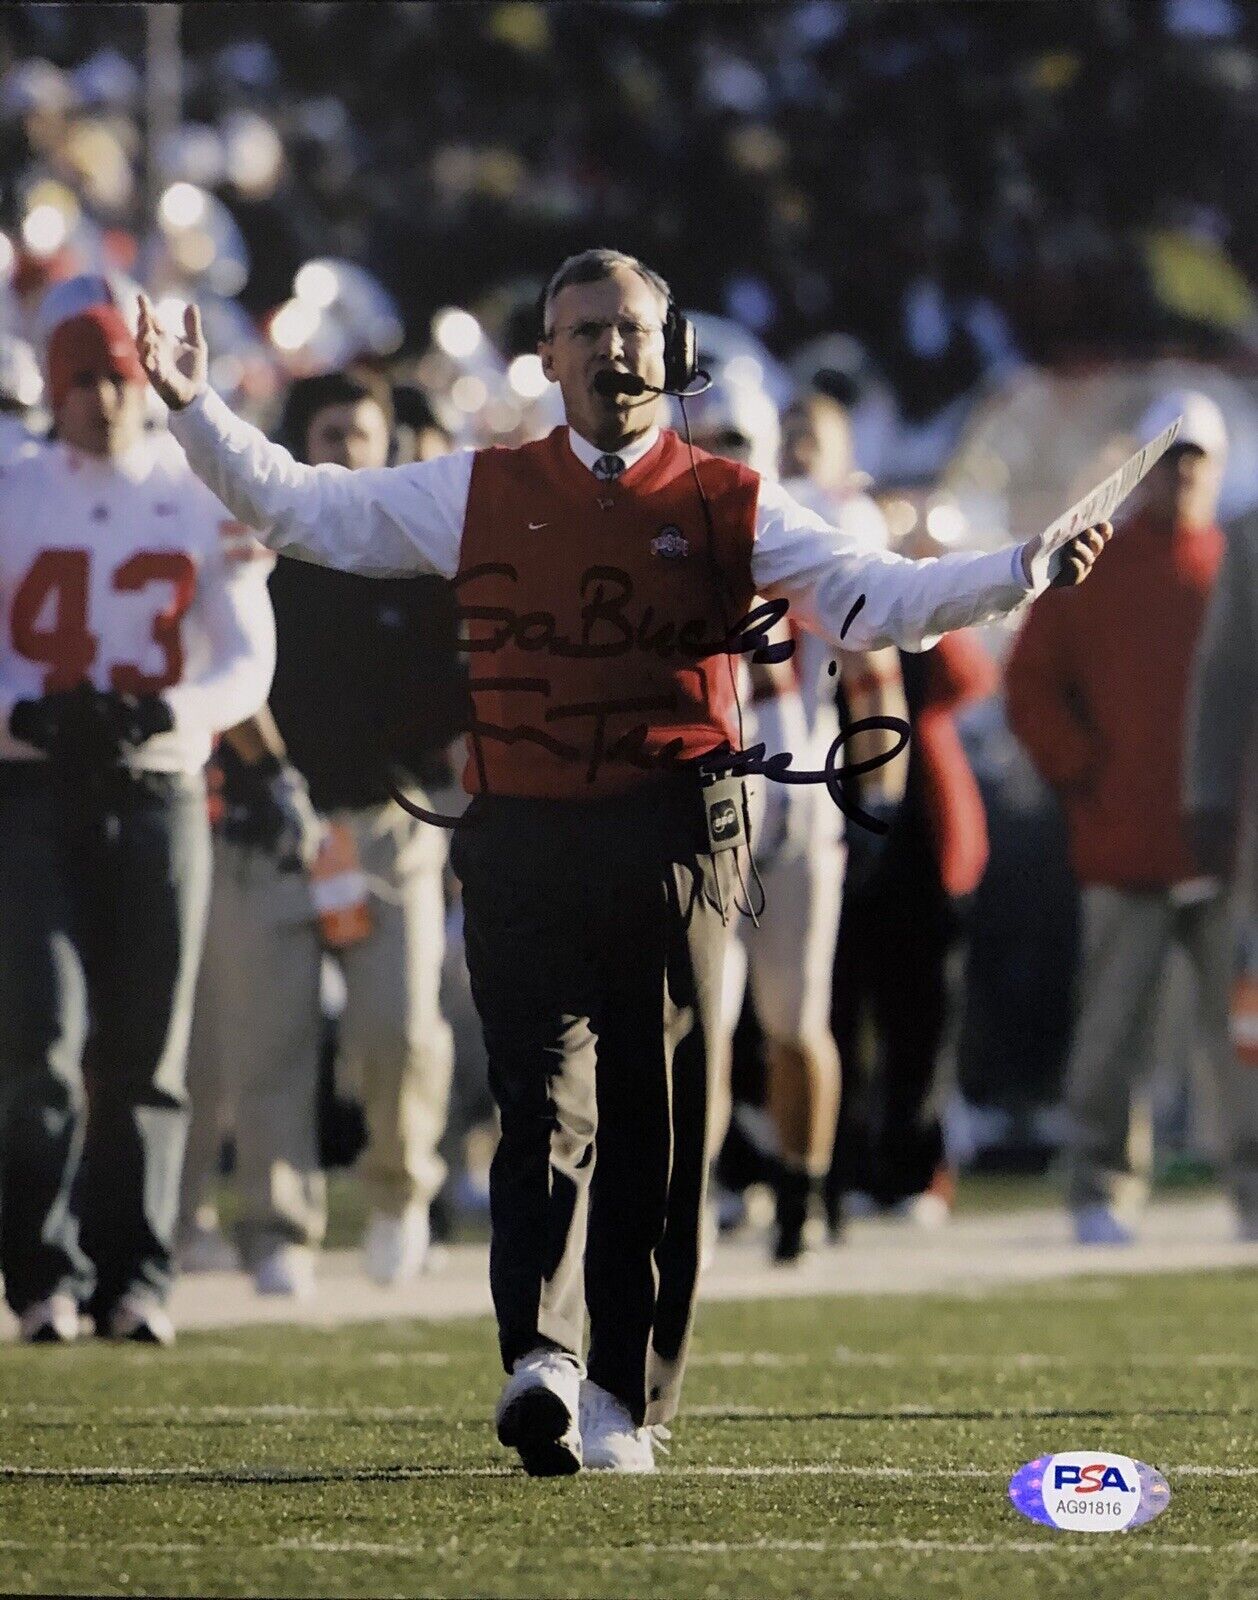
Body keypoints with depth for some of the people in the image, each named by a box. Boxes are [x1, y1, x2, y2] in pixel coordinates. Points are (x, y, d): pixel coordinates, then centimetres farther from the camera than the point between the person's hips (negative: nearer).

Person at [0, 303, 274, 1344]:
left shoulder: (205, 505, 6)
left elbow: (248, 666, 4)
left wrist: (165, 714, -14)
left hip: (159, 791, 1)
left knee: (144, 1053, 2)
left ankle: (134, 1277, 9)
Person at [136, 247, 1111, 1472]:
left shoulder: (726, 507, 8)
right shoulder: (480, 493, 11)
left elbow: (871, 600, 1)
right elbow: (303, 510, 14)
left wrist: (1025, 573, -12)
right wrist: (197, 412, 4)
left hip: (672, 849, 0)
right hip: (522, 846, 0)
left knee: (655, 1129, 2)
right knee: (546, 1104, -12)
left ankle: (625, 1399, 8)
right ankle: (541, 1361, -24)